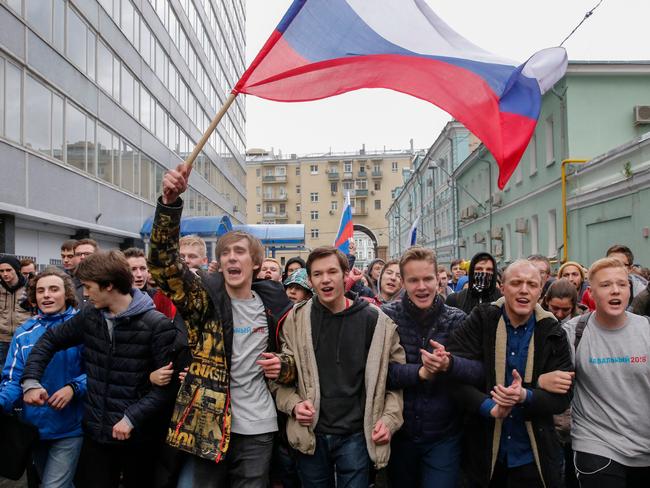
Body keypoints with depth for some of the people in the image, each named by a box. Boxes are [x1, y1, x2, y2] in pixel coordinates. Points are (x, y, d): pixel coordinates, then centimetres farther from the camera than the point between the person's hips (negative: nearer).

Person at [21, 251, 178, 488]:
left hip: (139, 436, -4)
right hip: (95, 432, 5)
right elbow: (50, 340, 15)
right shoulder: (89, 316, 2)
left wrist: (132, 417, -23)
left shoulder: (157, 325, -16)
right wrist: (31, 380, 4)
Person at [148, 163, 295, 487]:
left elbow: (291, 357, 17)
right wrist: (170, 202, -35)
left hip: (257, 428, 2)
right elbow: (164, 263, -21)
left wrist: (283, 367, -8)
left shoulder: (272, 305, 3)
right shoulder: (205, 297, -4)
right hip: (208, 424, -1)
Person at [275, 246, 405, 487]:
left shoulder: (374, 320, -4)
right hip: (310, 434, 2)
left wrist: (390, 418, -7)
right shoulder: (296, 319, -2)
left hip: (355, 435, -1)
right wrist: (293, 404, -9)